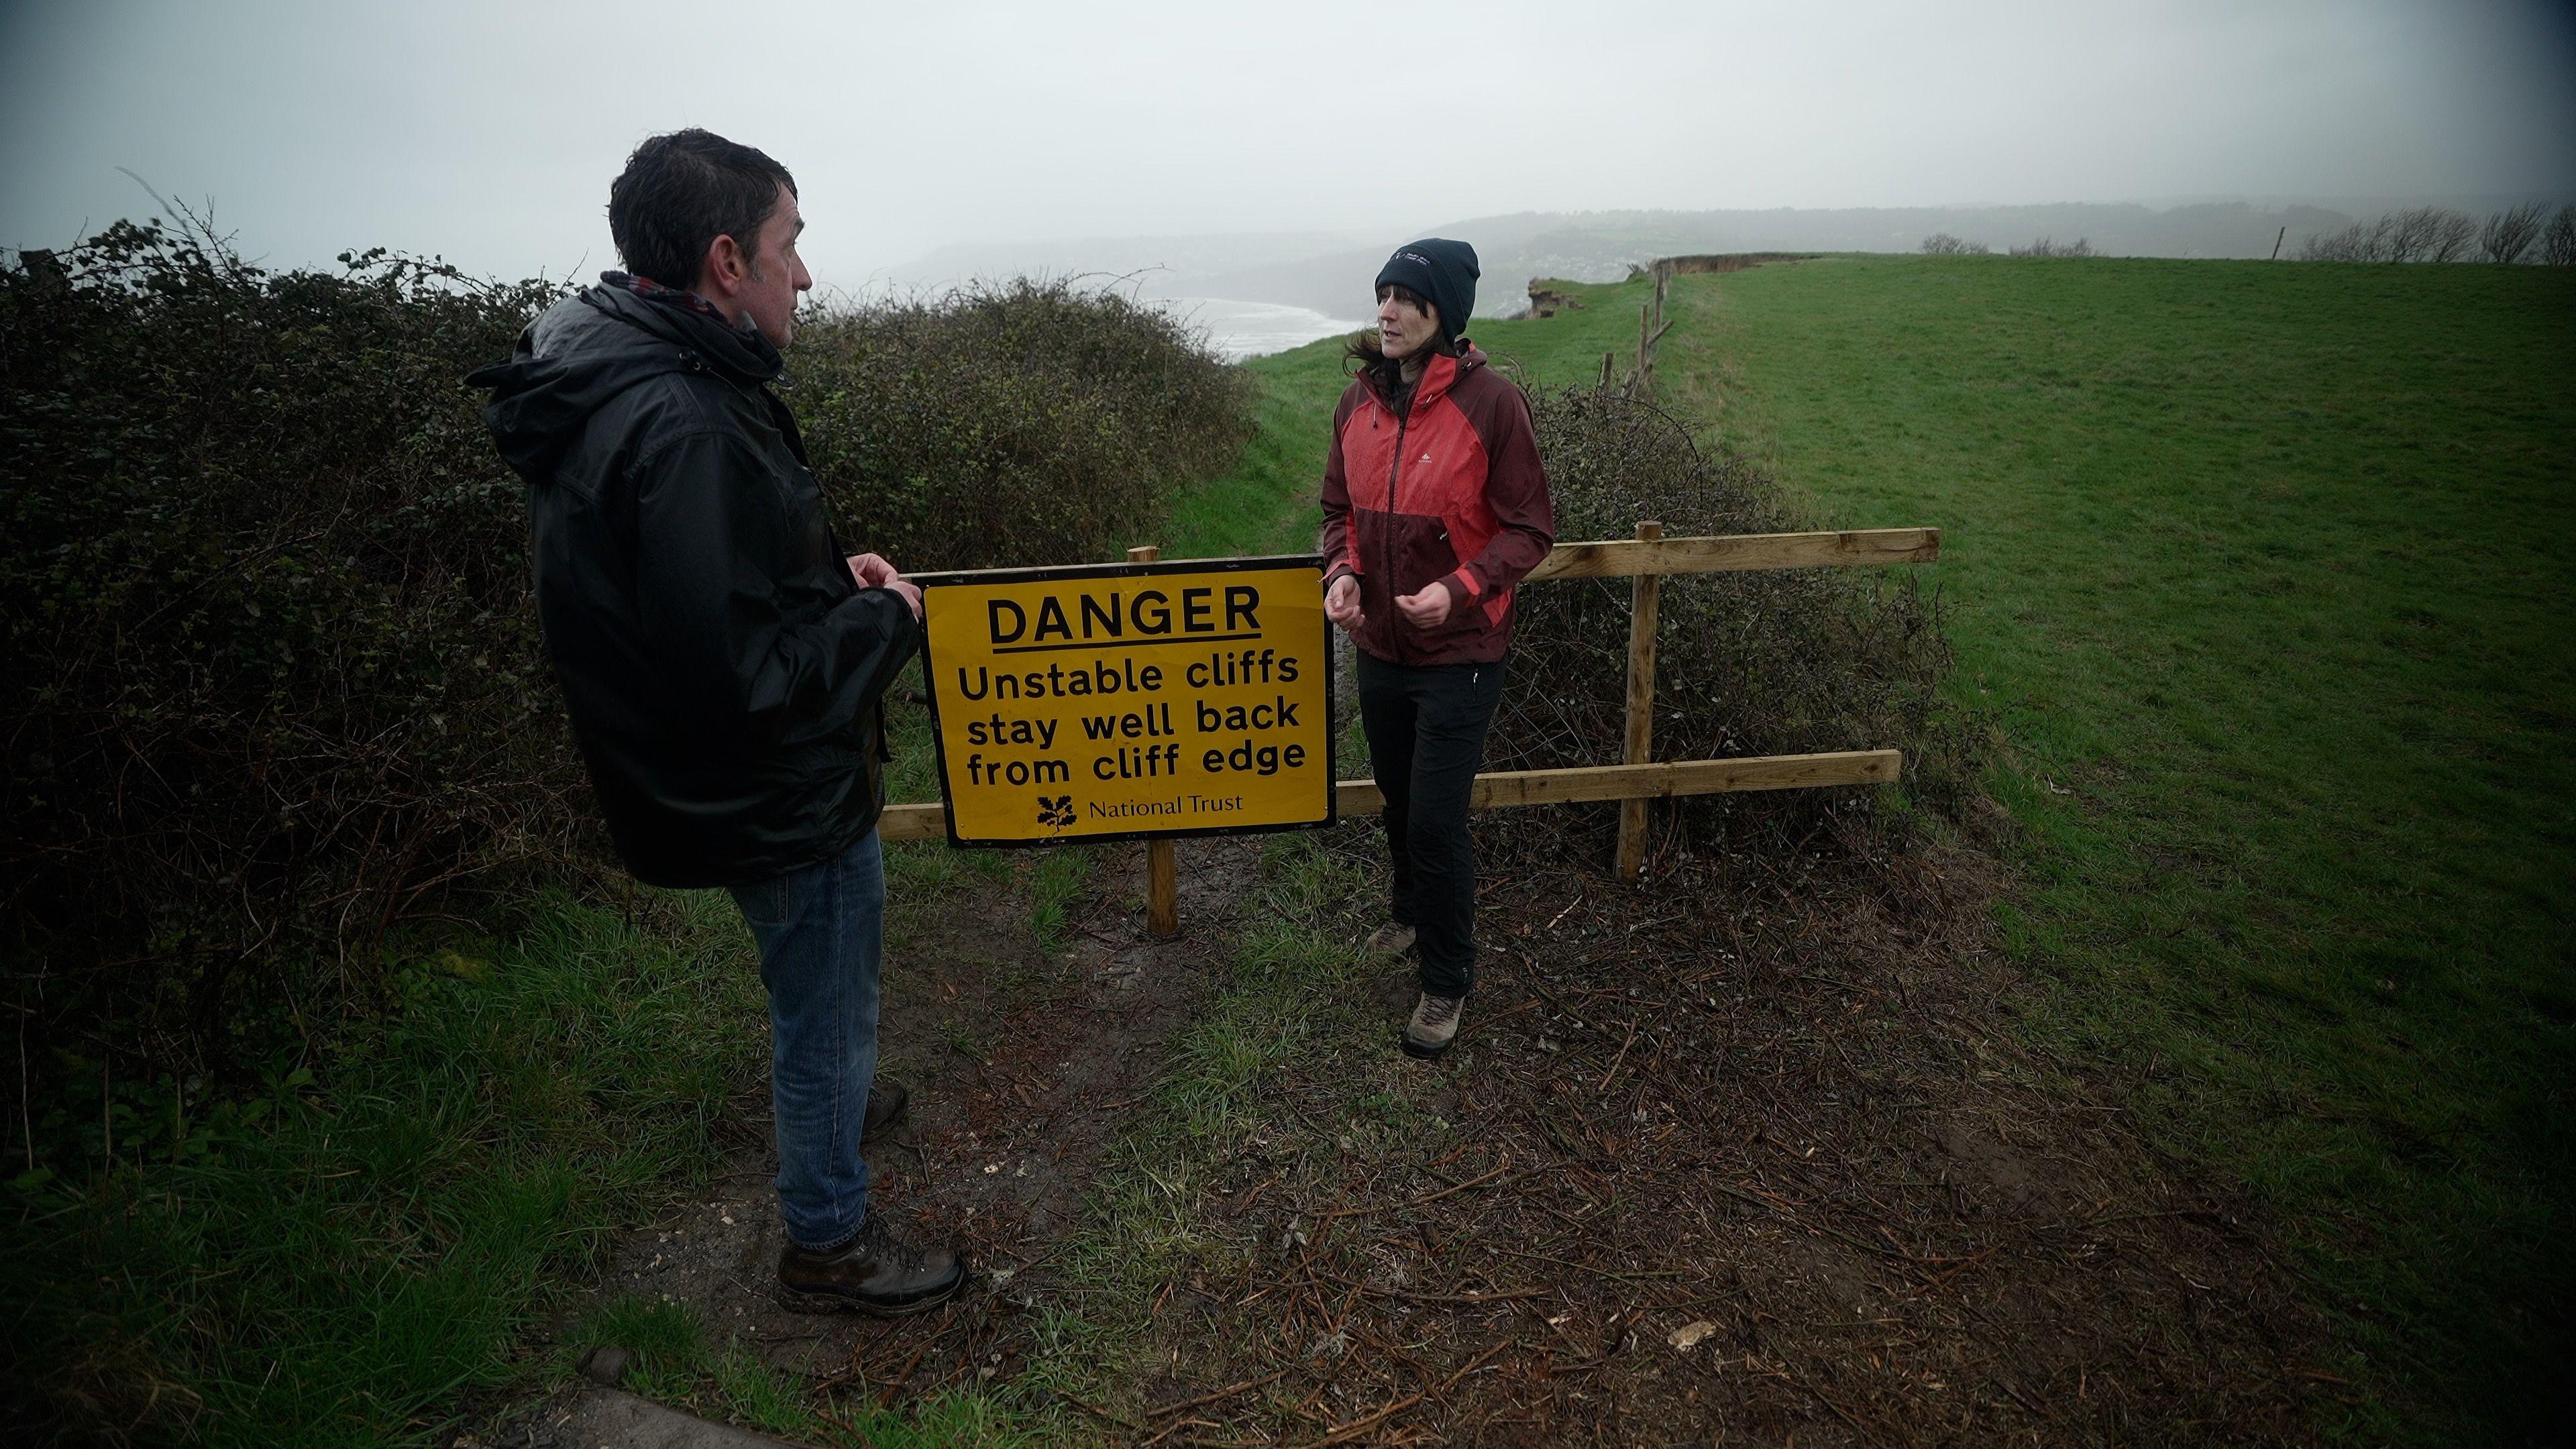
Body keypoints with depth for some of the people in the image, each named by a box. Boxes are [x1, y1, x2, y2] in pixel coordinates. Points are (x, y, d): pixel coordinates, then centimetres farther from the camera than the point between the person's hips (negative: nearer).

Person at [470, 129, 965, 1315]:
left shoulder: (621, 388, 4)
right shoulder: (680, 427, -30)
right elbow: (753, 678, -31)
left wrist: (831, 575, 4)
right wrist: (884, 618, -15)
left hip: (751, 785, 10)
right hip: (785, 802, -10)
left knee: (816, 998, 32)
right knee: (827, 1010, 11)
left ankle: (829, 1100, 58)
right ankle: (827, 1243, 34)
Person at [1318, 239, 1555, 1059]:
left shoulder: (1491, 402, -15)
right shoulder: (1359, 401, 1)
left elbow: (1530, 529, -12)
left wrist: (1460, 589, -27)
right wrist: (1342, 572, -8)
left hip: (1458, 654, -5)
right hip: (1379, 646, 6)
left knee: (1438, 820, -1)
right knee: (1399, 800, 22)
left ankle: (1447, 981, 20)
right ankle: (1413, 911, 49)